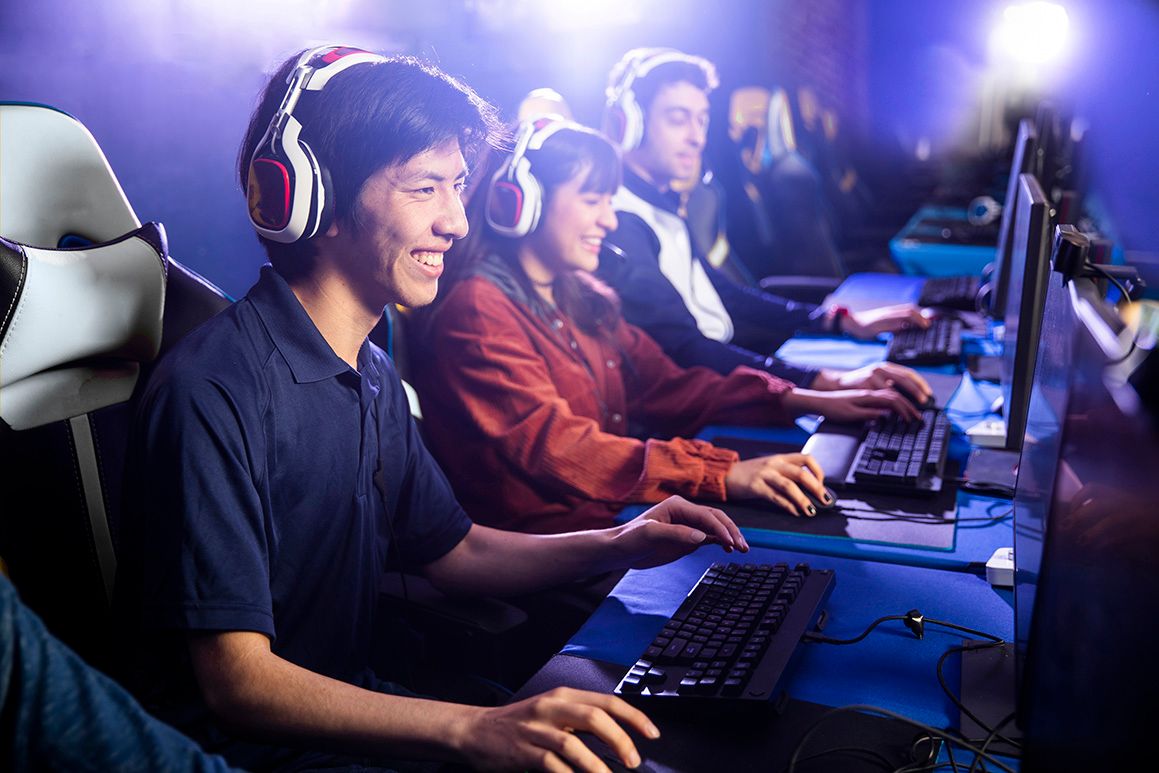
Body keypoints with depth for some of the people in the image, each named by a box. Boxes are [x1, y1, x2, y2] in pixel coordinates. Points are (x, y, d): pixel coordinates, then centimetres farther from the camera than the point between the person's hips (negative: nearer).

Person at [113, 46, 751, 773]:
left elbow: (449, 549, 16)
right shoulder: (213, 394, -23)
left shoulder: (373, 376, 6)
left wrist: (614, 545, 1)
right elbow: (237, 680, -25)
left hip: (355, 708, 8)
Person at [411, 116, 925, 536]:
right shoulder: (477, 311, -12)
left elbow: (665, 387, 12)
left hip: (612, 512, 8)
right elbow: (551, 445, -24)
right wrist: (723, 474, -32)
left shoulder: (579, 296, 17)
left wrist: (803, 401, 0)